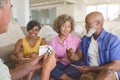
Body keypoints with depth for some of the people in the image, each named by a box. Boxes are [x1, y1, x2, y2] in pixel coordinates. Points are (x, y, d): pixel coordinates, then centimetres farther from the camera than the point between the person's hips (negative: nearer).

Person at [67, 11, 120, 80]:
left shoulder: (113, 40, -11)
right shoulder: (85, 39, 6)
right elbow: (79, 55, 12)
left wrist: (90, 68, -17)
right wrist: (72, 56, -13)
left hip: (109, 72, -1)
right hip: (90, 72, 2)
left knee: (107, 73, -37)